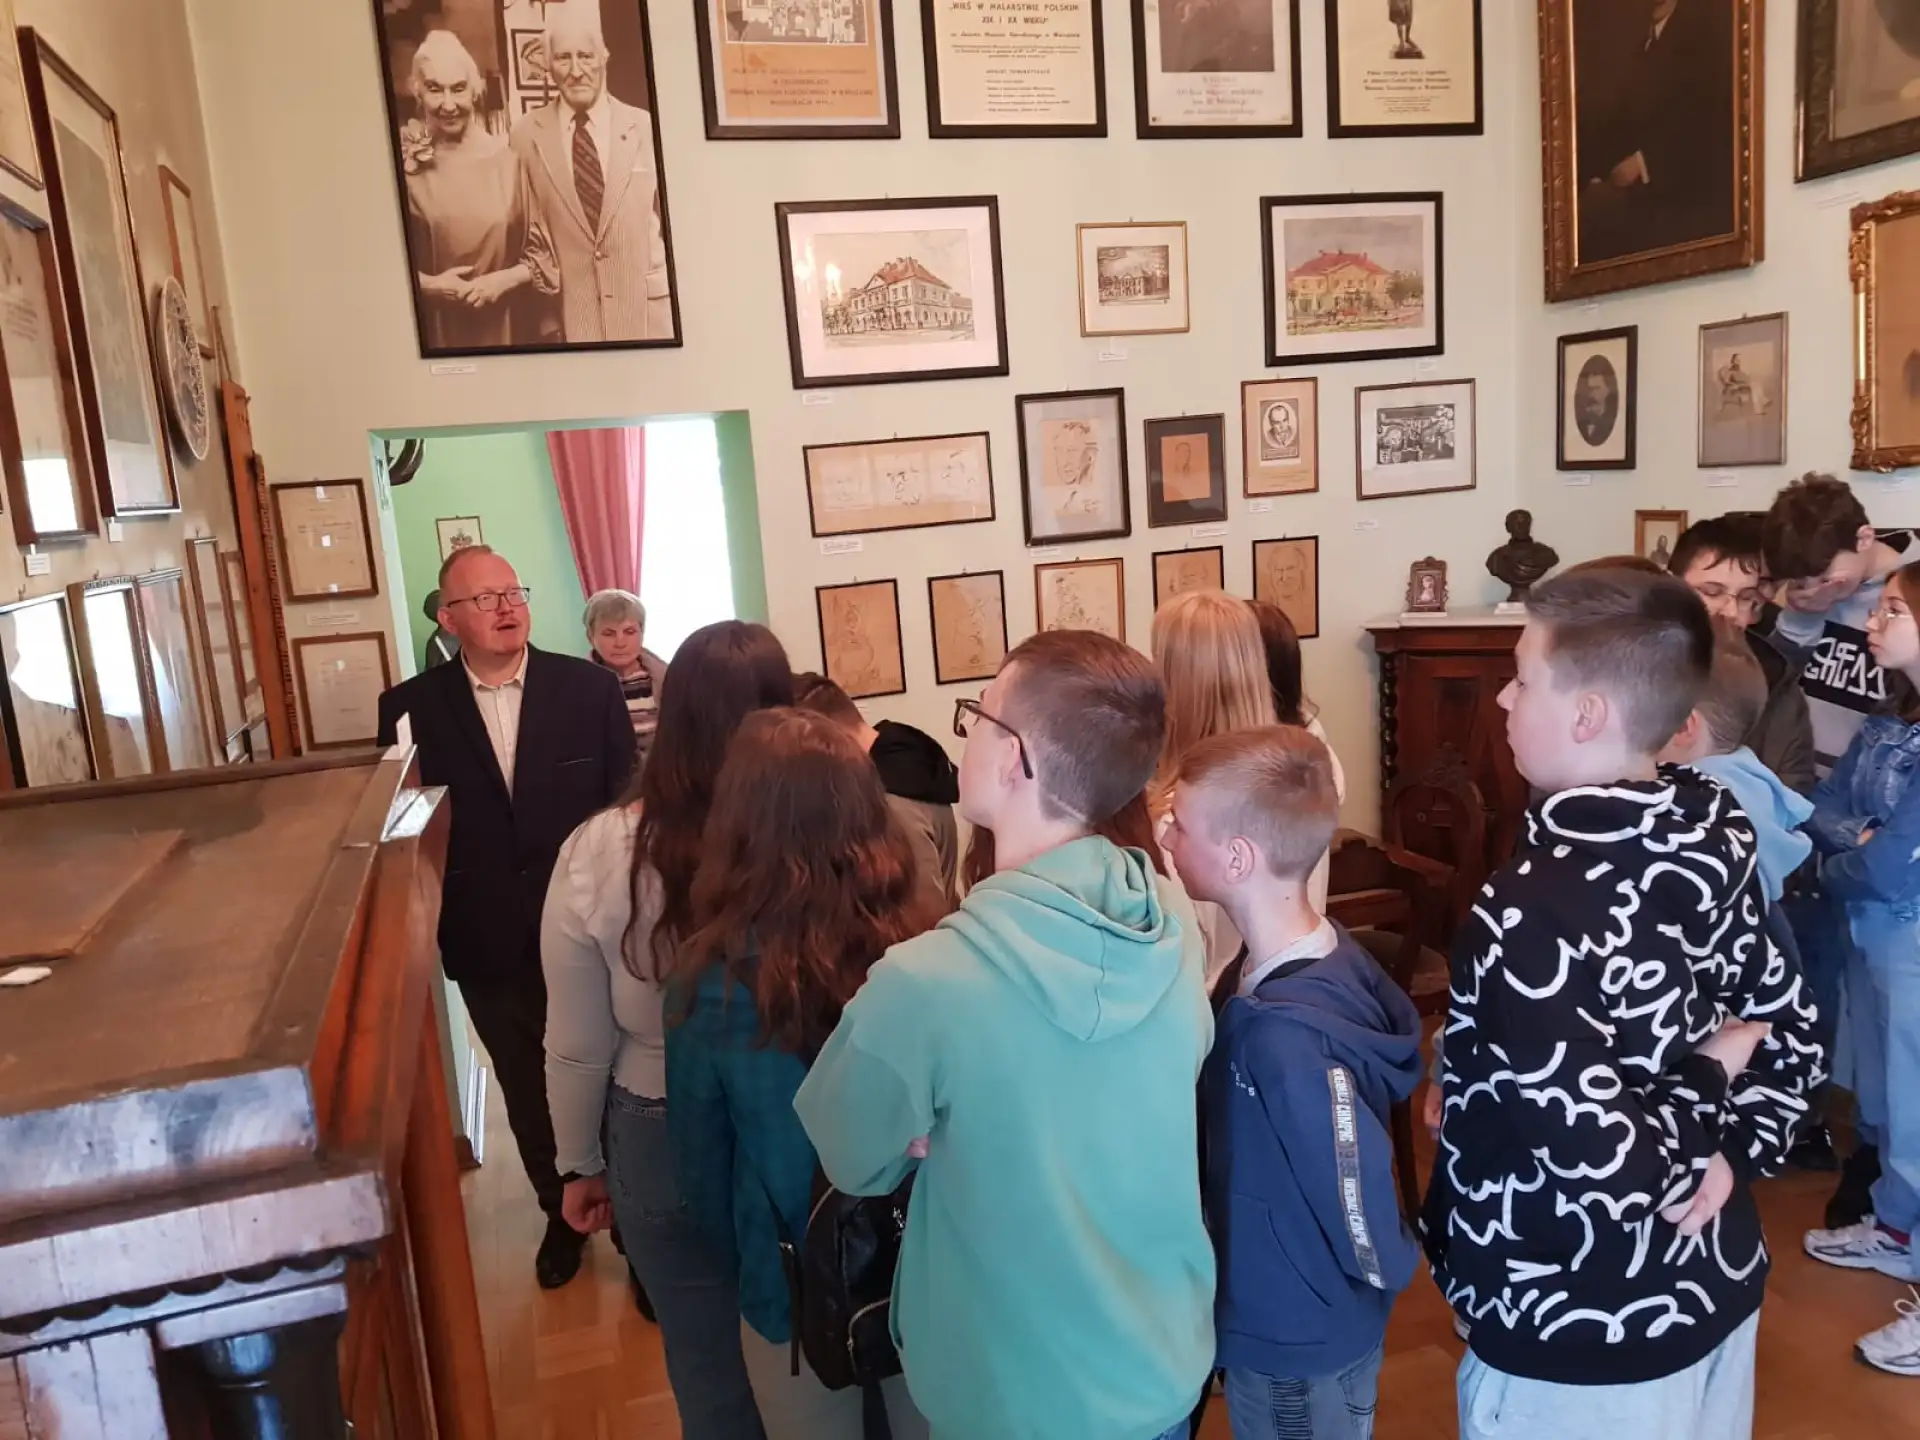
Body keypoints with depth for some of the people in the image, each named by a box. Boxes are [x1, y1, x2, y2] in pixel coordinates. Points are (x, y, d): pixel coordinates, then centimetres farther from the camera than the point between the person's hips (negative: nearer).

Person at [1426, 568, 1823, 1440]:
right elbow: (1788, 1031, 6)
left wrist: (1705, 1080, -14)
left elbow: (1613, 1164, -29)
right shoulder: (1712, 837, -5)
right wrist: (1734, 1149, -3)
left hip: (1580, 1339, -7)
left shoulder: (1529, 917, -31)